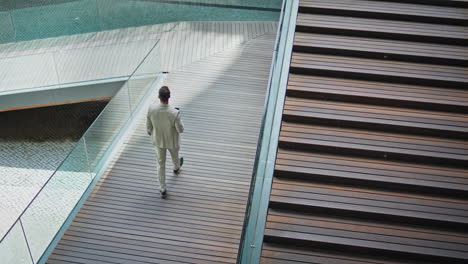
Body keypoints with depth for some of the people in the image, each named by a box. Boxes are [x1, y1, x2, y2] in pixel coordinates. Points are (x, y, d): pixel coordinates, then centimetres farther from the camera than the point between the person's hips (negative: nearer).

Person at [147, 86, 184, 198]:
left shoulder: (151, 108, -29)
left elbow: (149, 125, -10)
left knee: (161, 164, 22)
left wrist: (151, 134, 13)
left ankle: (163, 189, 32)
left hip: (158, 140, 2)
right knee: (174, 154, 35)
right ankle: (176, 167, 70)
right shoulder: (174, 113, -39)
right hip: (172, 141, -2)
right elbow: (180, 129, -22)